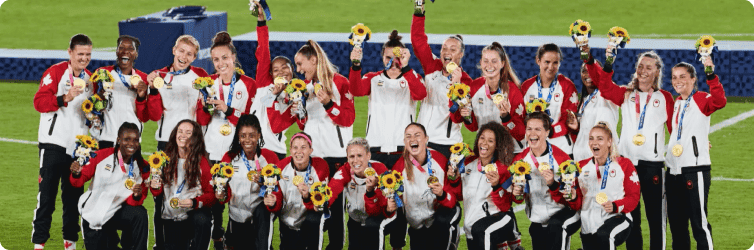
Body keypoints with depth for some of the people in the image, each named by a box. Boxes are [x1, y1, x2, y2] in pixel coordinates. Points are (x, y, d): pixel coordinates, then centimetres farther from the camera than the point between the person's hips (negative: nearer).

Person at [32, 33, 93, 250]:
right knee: (47, 194, -6)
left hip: (78, 146, 5)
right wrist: (65, 98, -26)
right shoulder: (55, 72, -5)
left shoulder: (89, 78, 14)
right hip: (54, 143, -5)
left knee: (74, 195, 7)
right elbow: (39, 102, -15)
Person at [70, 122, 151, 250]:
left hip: (117, 212, 0)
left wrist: (137, 196, -29)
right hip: (93, 214, 0)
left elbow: (134, 201, -6)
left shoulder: (142, 167, -6)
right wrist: (76, 174, -29)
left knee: (140, 214, -29)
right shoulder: (102, 155, -11)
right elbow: (79, 181, -7)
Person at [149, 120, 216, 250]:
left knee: (202, 220, -36)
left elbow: (211, 194, -7)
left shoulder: (201, 161, -5)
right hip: (170, 217, 4)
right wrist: (155, 187, -11)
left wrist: (195, 202, -26)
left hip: (193, 212, -4)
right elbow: (158, 192, 13)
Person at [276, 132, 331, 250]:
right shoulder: (282, 166, -10)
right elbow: (278, 199, -5)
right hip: (288, 225, 3)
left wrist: (307, 197, -40)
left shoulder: (321, 166, -16)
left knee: (312, 219, -34)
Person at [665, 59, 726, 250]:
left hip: (695, 168, -8)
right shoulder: (675, 104, 16)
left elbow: (720, 102, -28)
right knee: (676, 222, 13)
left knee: (699, 221, -8)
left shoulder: (702, 100, -6)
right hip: (674, 170, 8)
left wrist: (711, 75, -37)